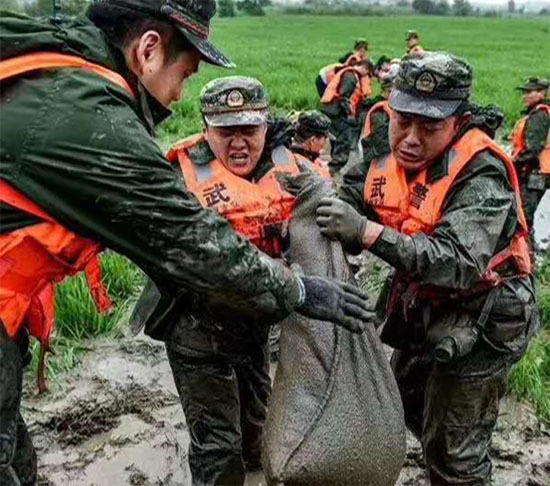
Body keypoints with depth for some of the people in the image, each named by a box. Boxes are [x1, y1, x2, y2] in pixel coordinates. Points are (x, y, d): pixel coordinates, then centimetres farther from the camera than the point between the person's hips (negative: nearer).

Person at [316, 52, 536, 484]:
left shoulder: (481, 176, -29)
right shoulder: (397, 160, -5)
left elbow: (460, 263, -41)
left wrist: (367, 232, -48)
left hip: (478, 325, -8)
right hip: (425, 312, 8)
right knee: (407, 405, 28)